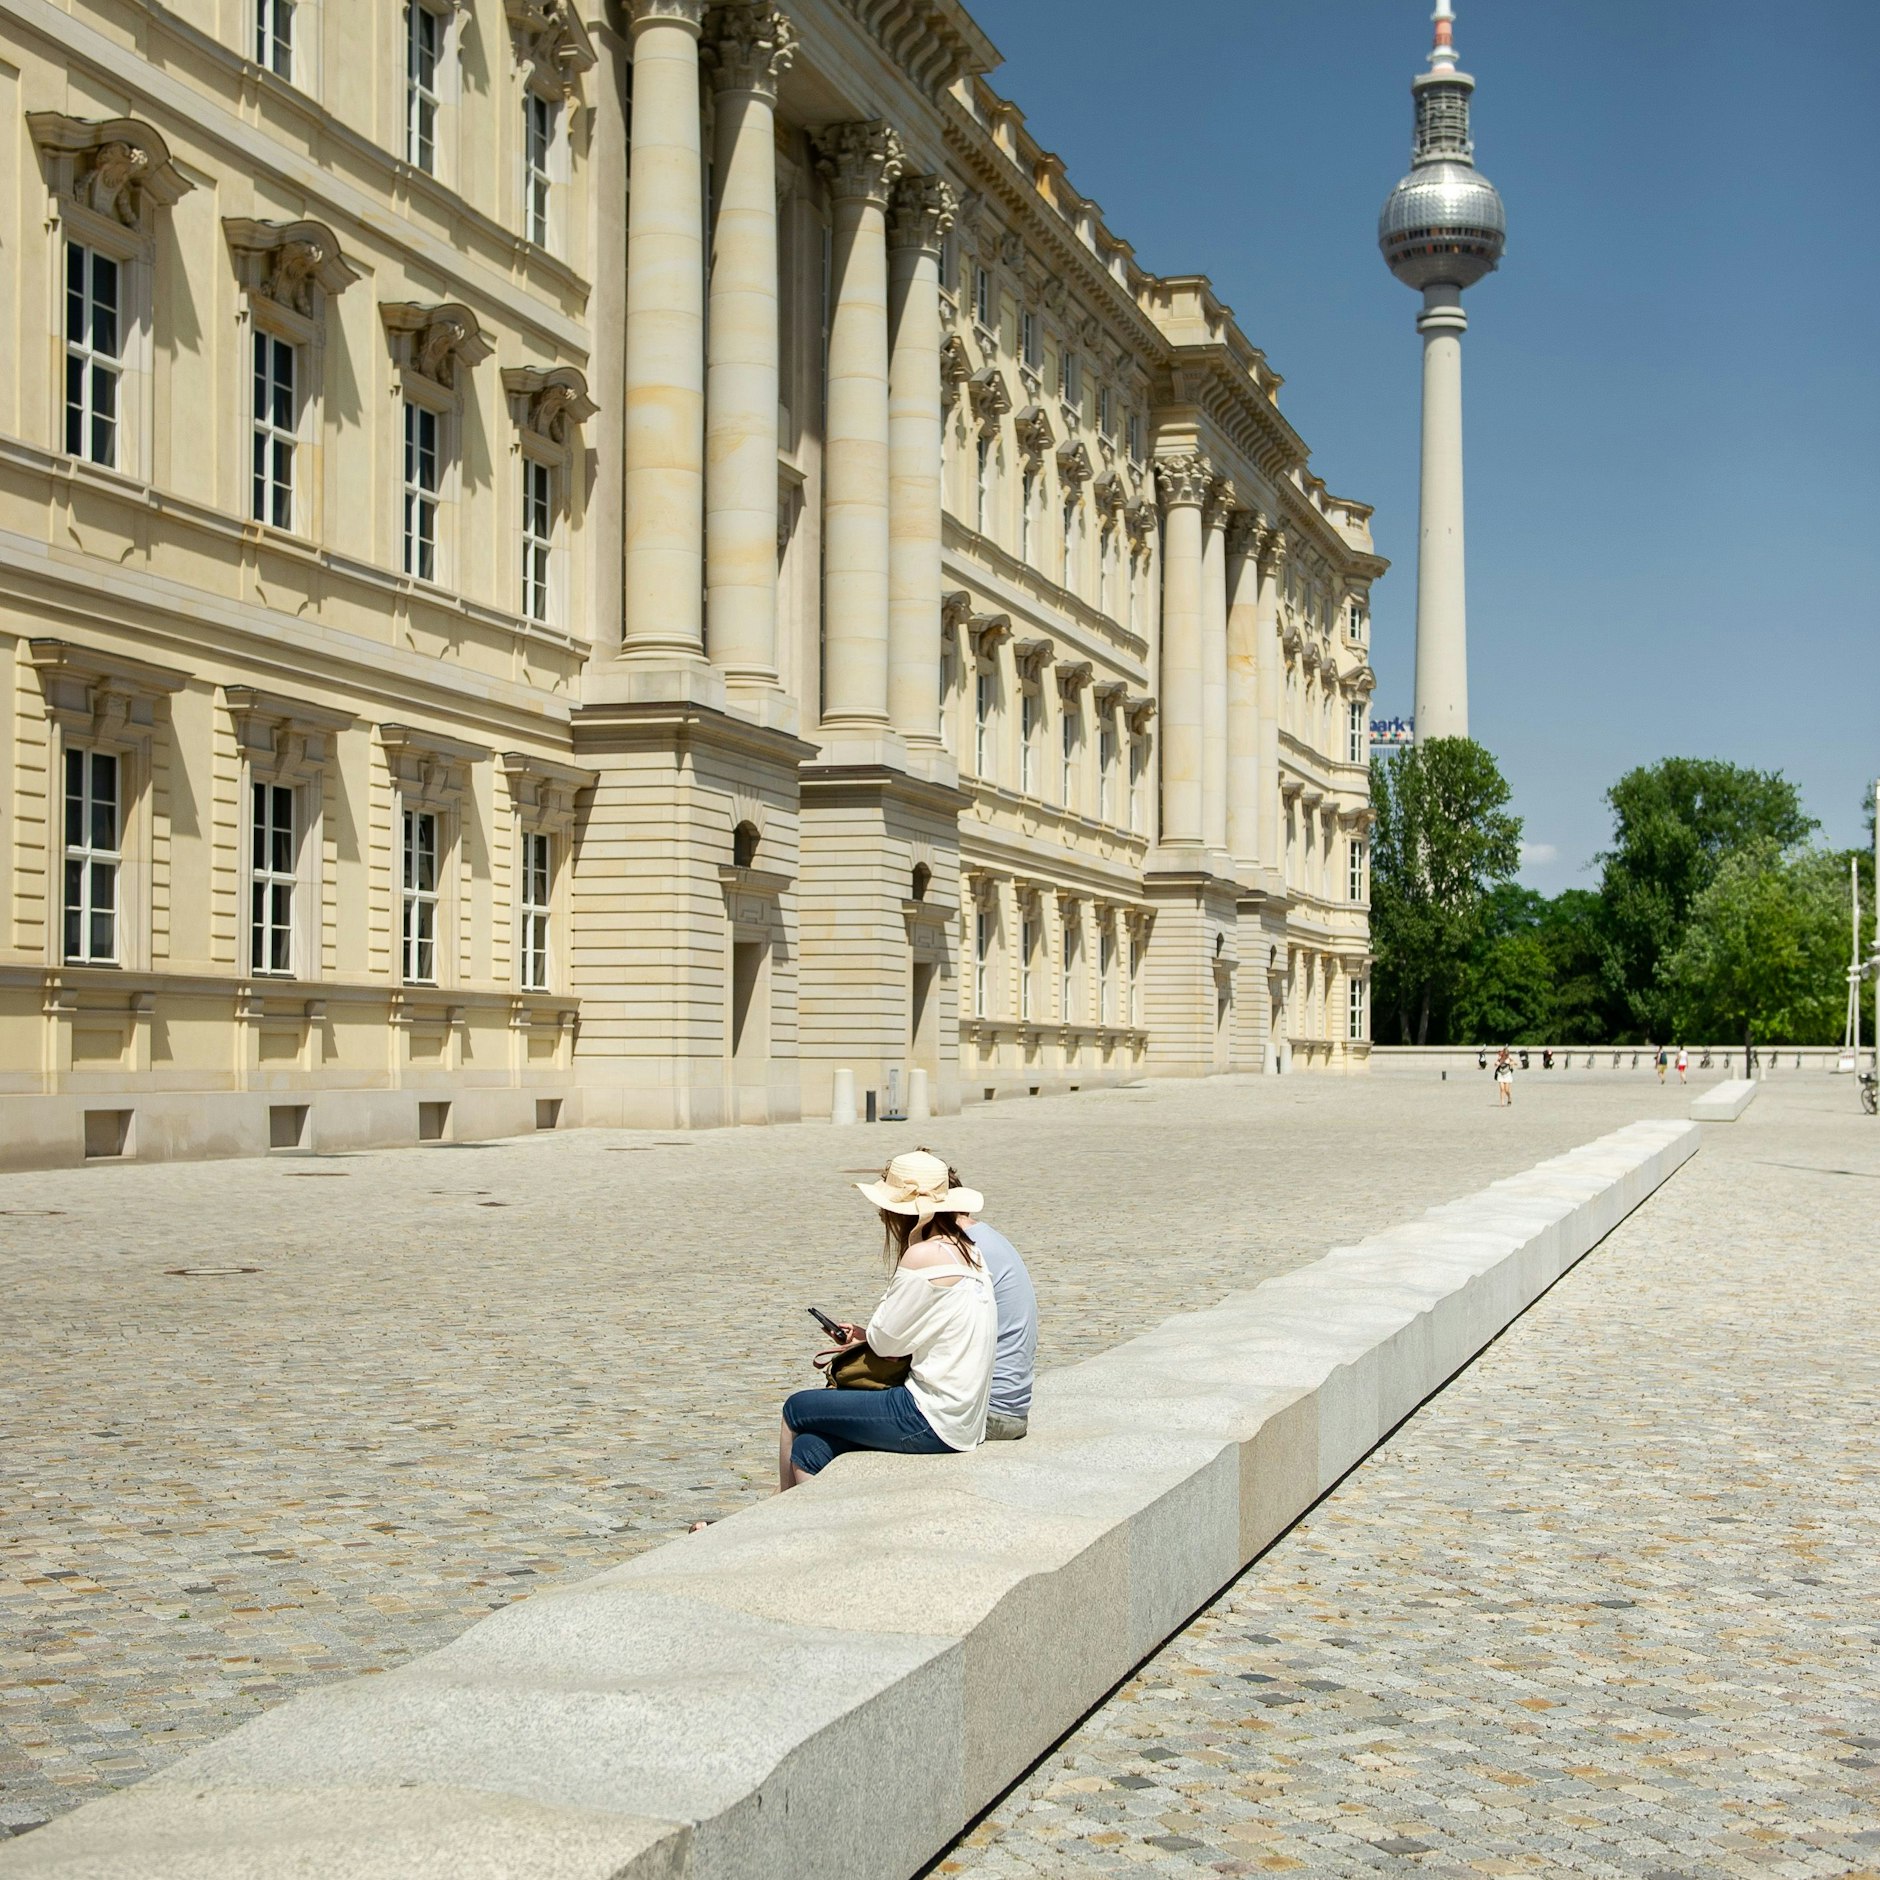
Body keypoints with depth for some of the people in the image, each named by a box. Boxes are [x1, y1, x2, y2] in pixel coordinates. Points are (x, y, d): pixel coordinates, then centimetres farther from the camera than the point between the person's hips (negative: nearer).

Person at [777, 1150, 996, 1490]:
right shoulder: (966, 1251, 11)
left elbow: (885, 1342, -10)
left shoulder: (924, 1255, -17)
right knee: (809, 1450, 9)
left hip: (933, 1420, -9)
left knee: (796, 1409, 9)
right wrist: (865, 1337, 11)